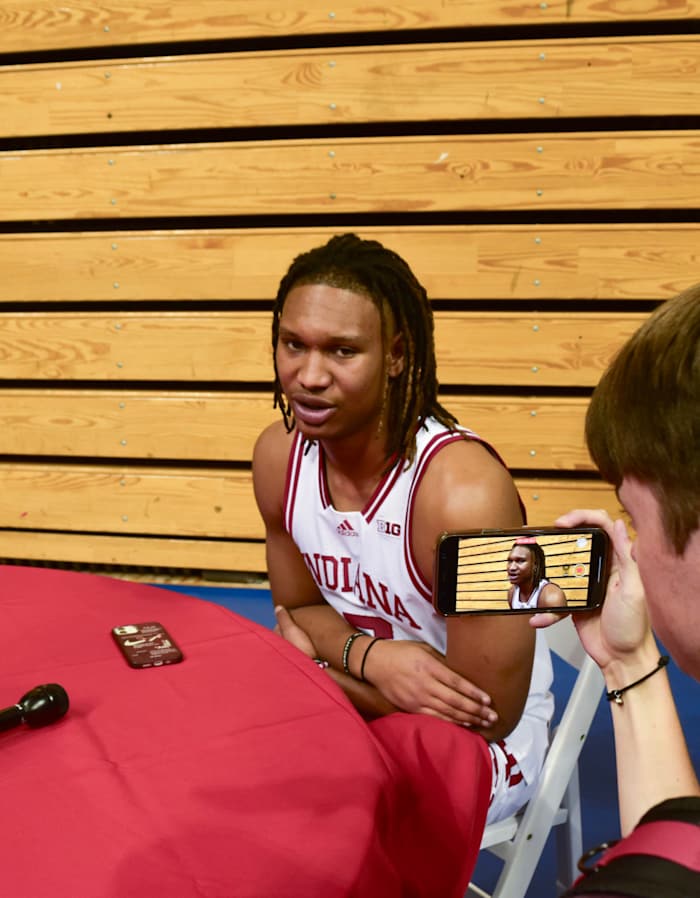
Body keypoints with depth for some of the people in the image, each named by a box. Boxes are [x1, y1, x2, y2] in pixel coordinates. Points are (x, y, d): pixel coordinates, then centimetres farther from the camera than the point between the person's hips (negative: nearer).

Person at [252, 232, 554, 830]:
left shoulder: (465, 493, -31)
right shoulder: (279, 455, -10)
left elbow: (485, 716, -22)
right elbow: (302, 606, 3)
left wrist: (322, 660, -14)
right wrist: (371, 657, -20)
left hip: (480, 747, -5)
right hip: (361, 699, 6)